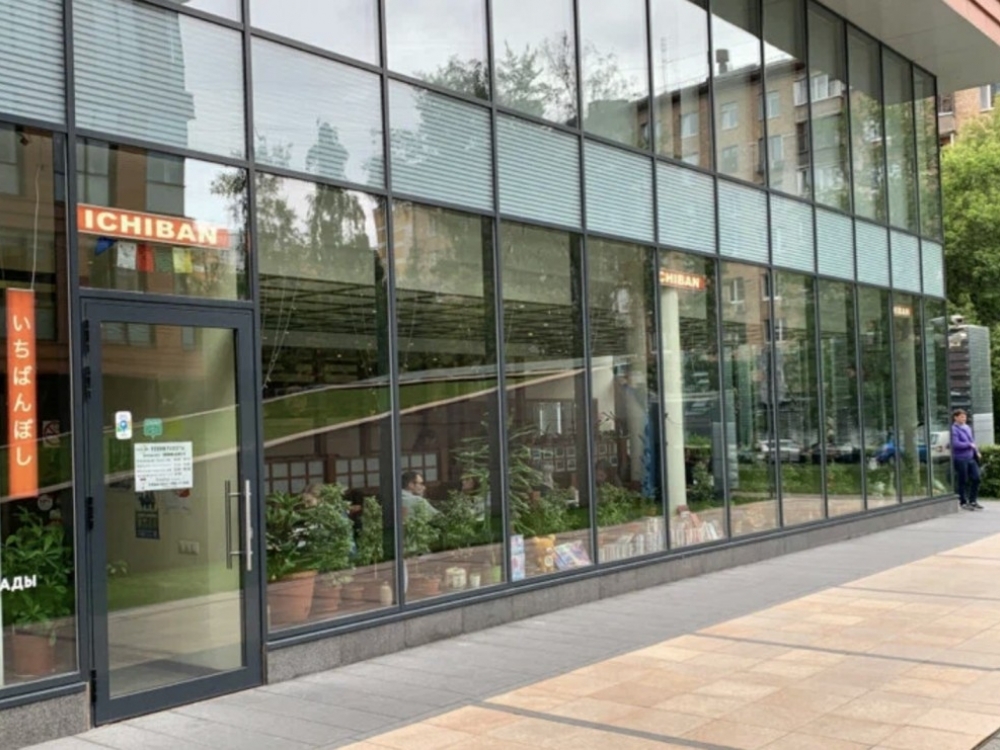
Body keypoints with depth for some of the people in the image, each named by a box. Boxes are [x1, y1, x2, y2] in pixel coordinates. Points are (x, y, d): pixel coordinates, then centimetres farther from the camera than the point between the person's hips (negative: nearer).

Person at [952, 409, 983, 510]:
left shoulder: (968, 428, 14)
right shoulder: (954, 429, -11)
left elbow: (972, 441, 21)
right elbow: (956, 444, -20)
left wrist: (977, 452, 8)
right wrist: (970, 445, -12)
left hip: (971, 457, 7)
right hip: (960, 458, -7)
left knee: (976, 478, 6)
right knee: (962, 481, 1)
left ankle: (973, 501, 19)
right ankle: (964, 502, 14)